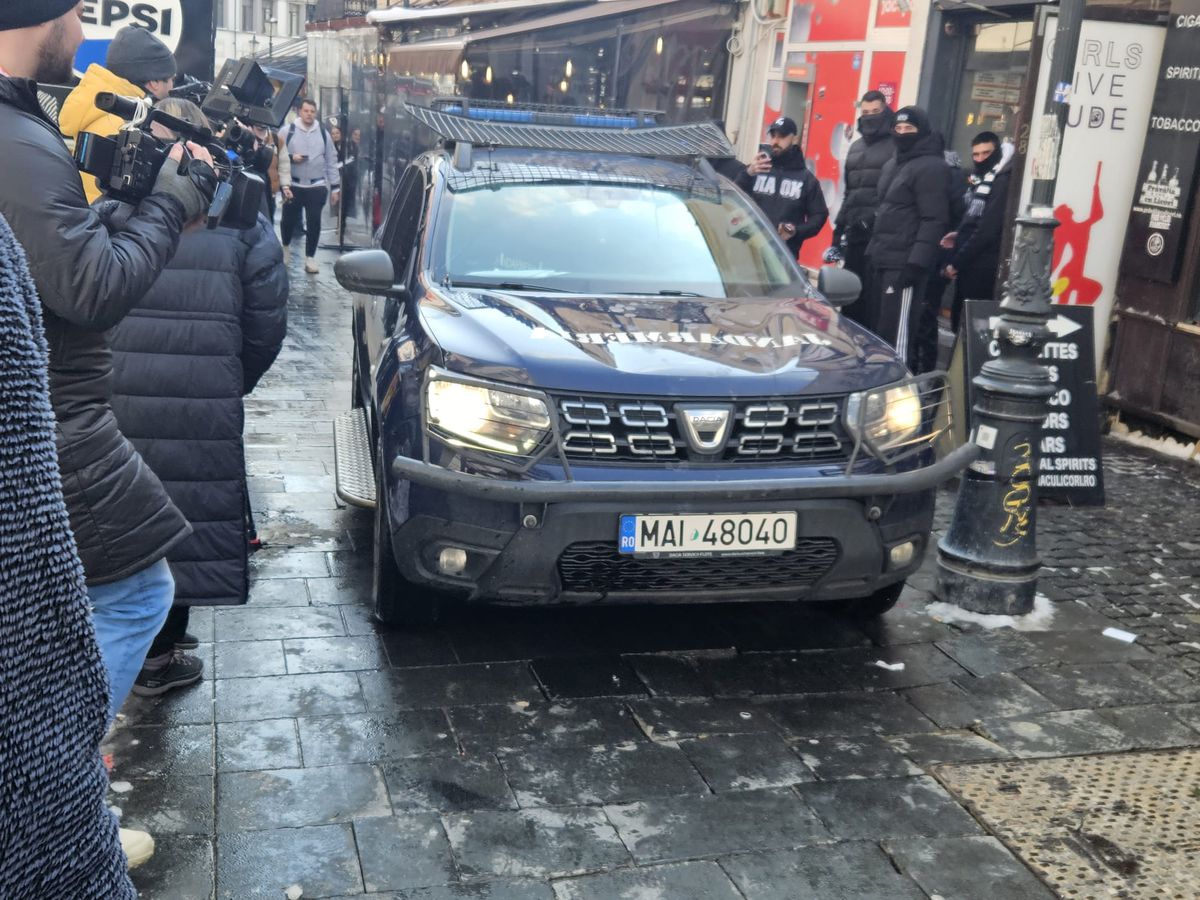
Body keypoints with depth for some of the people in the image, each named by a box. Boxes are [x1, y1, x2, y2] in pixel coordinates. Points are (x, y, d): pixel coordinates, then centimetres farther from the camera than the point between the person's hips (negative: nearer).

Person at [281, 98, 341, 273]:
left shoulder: (323, 132, 5)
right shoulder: (288, 130, -2)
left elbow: (331, 160, 8)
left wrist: (334, 187, 5)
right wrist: (291, 158, -19)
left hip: (317, 186, 1)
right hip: (293, 185, -1)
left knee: (314, 222, 0)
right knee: (289, 219, 9)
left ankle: (310, 257, 10)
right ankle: (285, 246, 36)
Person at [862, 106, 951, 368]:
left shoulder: (931, 167, -10)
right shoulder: (892, 164, 20)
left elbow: (934, 220, -18)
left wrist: (917, 262, -24)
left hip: (904, 264, -9)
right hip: (880, 260, 9)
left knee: (896, 332, -13)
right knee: (875, 328, 12)